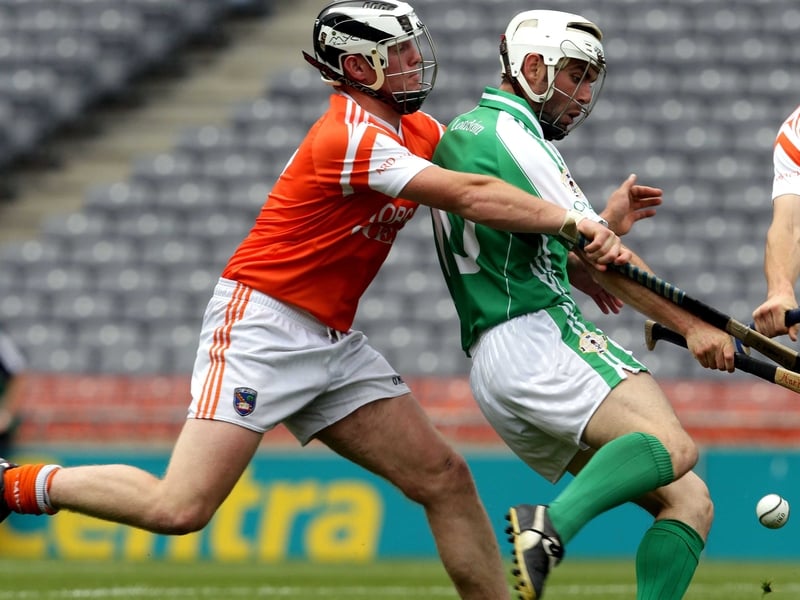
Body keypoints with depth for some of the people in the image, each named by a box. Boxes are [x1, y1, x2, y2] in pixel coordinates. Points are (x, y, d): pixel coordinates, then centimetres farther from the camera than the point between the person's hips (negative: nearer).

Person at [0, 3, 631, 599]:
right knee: (180, 509, -16)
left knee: (445, 479, 1)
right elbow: (471, 197, -22)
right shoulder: (351, 137, -19)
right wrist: (574, 224, -16)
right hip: (260, 326, -9)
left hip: (332, 341, 9)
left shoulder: (419, 133, 10)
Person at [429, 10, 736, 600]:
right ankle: (554, 523, -47)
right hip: (535, 338, -10)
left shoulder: (462, 133, 26)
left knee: (688, 502, 3)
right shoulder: (506, 131, -4)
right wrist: (690, 324, -5)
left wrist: (603, 223, 23)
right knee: (673, 447, -33)